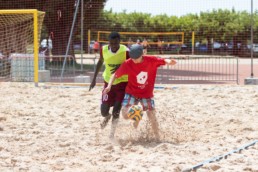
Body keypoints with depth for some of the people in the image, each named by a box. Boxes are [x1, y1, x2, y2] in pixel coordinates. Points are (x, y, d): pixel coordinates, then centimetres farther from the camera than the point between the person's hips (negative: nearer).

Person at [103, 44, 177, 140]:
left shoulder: (151, 61, -17)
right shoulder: (127, 64, -18)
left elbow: (164, 61, -7)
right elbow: (115, 75, -9)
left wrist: (170, 62, -31)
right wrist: (109, 86, -24)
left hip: (147, 94, 0)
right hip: (132, 93, 0)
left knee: (152, 116, -3)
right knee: (125, 114, -14)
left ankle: (157, 137, 17)